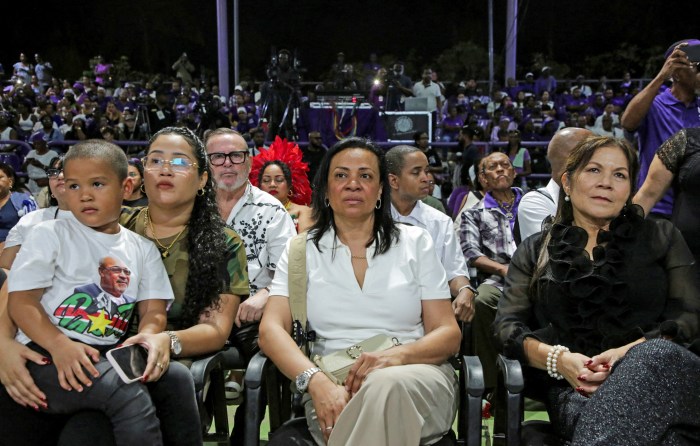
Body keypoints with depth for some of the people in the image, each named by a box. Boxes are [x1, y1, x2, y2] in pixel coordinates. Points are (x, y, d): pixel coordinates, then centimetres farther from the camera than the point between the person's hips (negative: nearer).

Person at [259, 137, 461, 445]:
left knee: (387, 385, -37)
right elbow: (271, 330, -2)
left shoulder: (415, 242, 10)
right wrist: (316, 381, -22)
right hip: (333, 383, 0)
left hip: (416, 376, 0)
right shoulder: (302, 250, 11)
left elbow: (449, 334, 6)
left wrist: (399, 355, -17)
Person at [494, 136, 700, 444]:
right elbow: (507, 326, 9)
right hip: (573, 387, -3)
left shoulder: (661, 237, 19)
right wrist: (558, 358, -14)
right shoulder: (536, 250, 19)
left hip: (656, 371, 3)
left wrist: (631, 353, -14)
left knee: (659, 354, -36)